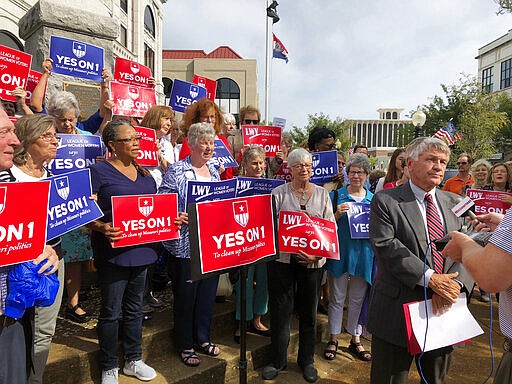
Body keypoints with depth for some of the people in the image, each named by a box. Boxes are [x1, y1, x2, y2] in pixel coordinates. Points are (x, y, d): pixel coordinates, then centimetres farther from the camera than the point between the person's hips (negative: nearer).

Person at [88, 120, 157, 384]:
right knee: (111, 312, 7)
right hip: (113, 251, -6)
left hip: (141, 250, 6)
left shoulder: (144, 173, 12)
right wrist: (102, 228, -30)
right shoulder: (99, 172, -8)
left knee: (134, 308, 18)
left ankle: (133, 359, 35)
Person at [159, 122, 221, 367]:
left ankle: (203, 338, 37)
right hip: (185, 245, -6)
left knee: (208, 292, 17)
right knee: (185, 296, 8)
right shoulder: (176, 171, -10)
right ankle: (185, 346, 28)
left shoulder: (214, 171, 11)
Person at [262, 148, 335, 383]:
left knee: (309, 312, 14)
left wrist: (317, 254, -12)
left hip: (313, 262, 2)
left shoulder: (322, 194, 6)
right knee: (280, 310, 8)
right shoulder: (278, 193, 0)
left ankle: (306, 361, 34)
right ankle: (278, 360, 28)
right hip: (282, 259, -1)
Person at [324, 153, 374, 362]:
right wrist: (337, 214, -18)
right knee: (337, 298, 9)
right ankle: (333, 339, 26)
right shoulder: (336, 195, -1)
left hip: (363, 255, 2)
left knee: (358, 299, 14)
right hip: (340, 253, -2)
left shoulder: (374, 199, 7)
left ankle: (355, 339, 31)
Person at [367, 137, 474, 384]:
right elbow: (386, 246, -18)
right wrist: (429, 279, -21)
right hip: (398, 309, -4)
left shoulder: (453, 203, 9)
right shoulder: (385, 201, -7)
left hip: (445, 307, 5)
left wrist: (455, 284, -15)